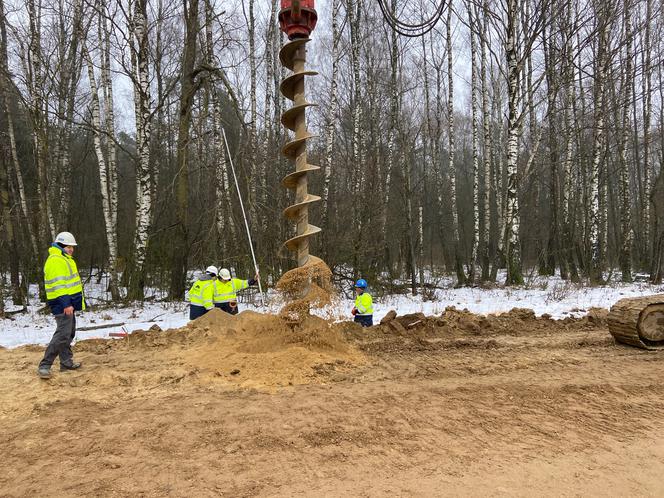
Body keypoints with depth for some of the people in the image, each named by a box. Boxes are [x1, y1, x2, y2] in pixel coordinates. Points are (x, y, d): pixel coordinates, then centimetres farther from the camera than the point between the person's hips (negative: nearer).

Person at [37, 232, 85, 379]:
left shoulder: (64, 259, 19)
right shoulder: (56, 260, -15)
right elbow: (58, 285, -23)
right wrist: (66, 304, -27)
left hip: (68, 302, 11)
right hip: (63, 304, -11)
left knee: (69, 333, 16)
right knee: (62, 335, -13)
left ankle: (66, 362, 24)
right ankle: (44, 366, -9)